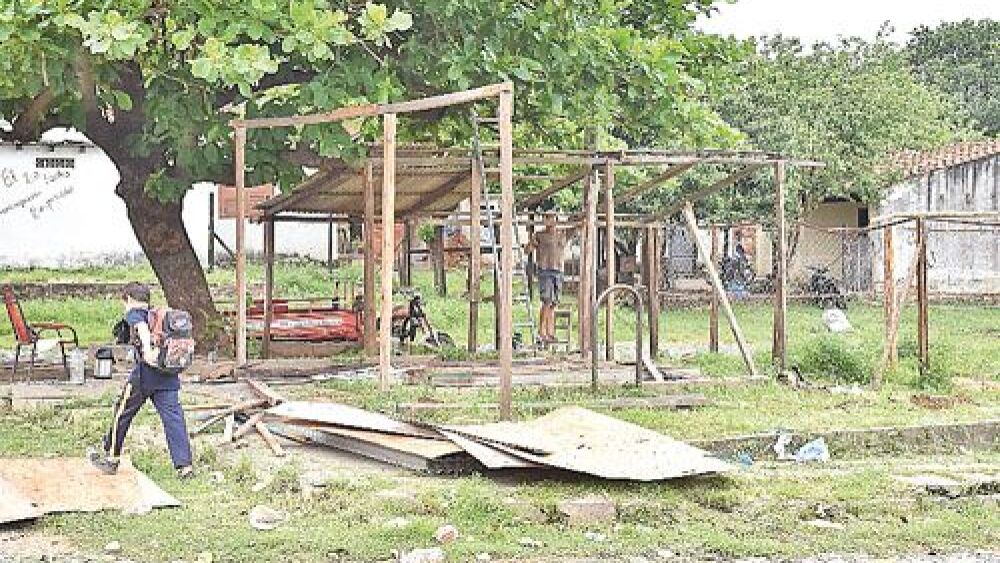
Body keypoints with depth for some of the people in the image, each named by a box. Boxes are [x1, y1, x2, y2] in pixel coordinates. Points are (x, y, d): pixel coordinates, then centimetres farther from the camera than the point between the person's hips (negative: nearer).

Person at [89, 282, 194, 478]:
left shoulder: (134, 314, 1)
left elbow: (143, 328, -21)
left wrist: (147, 350, -34)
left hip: (145, 374, -5)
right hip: (169, 376, 5)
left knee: (123, 412, 12)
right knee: (173, 418, 0)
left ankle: (110, 458, 24)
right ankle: (184, 464, -9)